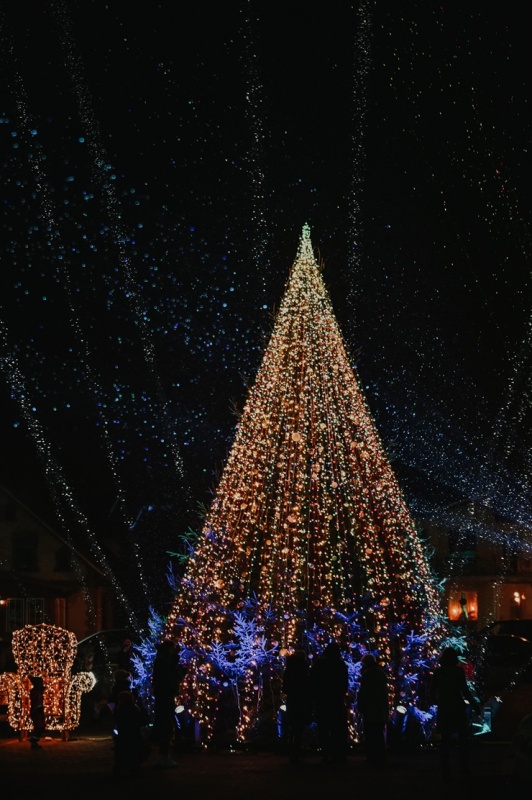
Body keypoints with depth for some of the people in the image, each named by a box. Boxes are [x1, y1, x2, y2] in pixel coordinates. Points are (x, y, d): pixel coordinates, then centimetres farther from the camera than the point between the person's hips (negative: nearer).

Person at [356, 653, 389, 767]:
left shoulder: (367, 673, -9)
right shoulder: (382, 672, 14)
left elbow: (363, 692, -13)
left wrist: (360, 706, -5)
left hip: (370, 710, -8)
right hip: (382, 709, 8)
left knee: (370, 735, -5)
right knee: (380, 734, 15)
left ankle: (373, 758, -8)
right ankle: (381, 758, 19)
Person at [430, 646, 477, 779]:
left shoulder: (437, 672, 4)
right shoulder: (458, 670, -6)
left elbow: (432, 692, 7)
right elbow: (465, 690, -11)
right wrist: (473, 703, 1)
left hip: (443, 709, 3)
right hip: (457, 708, -3)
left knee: (445, 740, 7)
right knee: (463, 738, 9)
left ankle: (446, 771, 5)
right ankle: (464, 768, 5)